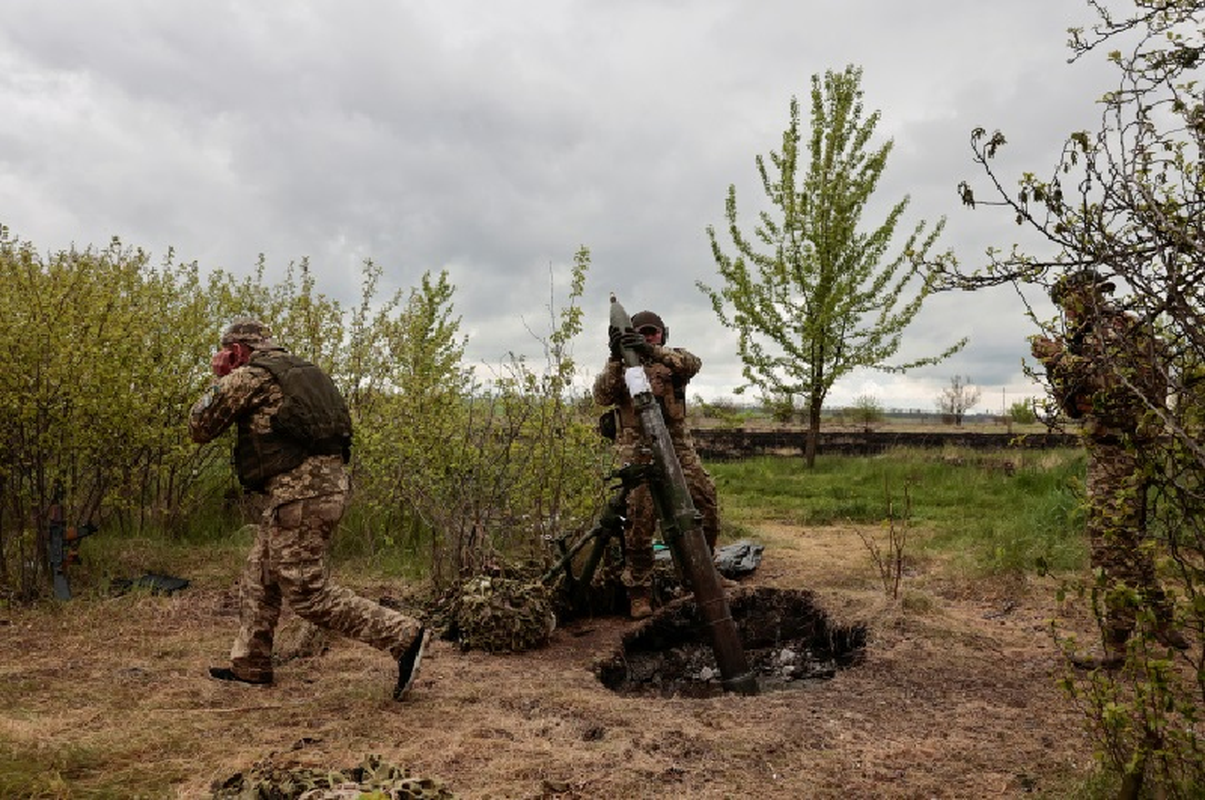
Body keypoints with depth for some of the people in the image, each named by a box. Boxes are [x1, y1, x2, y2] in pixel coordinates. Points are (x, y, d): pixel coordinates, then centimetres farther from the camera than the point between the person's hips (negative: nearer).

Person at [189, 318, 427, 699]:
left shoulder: (249, 376, -4)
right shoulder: (302, 370, 21)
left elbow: (200, 427, 2)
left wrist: (220, 381, 14)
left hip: (299, 492, -9)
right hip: (327, 482, 9)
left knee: (305, 592, -5)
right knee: (259, 577, 20)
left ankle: (402, 635, -9)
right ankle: (250, 665, 31)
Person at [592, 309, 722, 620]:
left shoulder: (673, 359, 11)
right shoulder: (619, 365, 10)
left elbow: (693, 363, -13)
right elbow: (602, 396, -8)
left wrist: (653, 352, -28)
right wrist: (616, 359, -20)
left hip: (678, 446, 2)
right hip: (639, 451, -2)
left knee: (706, 502, -2)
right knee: (639, 519, -7)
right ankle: (639, 594, 1)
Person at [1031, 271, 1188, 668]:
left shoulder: (1116, 328, -9)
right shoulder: (1091, 336, 18)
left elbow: (1122, 382, -25)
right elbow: (1075, 406, 20)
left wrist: (1062, 357, -19)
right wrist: (1057, 366, 6)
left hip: (1118, 453, -10)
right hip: (1122, 453, 10)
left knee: (1112, 546, -7)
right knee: (1130, 542, 19)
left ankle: (1116, 646, -2)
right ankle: (1165, 627, 29)